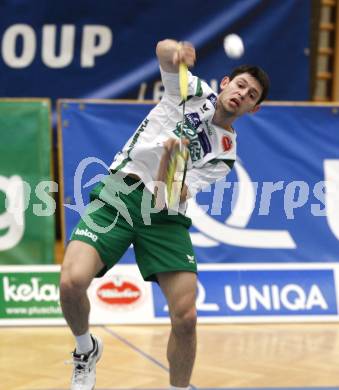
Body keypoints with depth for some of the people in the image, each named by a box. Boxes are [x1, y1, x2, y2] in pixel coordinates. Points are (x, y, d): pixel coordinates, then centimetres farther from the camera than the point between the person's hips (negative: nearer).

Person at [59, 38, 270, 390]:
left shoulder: (225, 153, 6)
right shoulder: (192, 89, 9)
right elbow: (164, 50, -11)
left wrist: (169, 157, -27)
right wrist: (176, 50, -34)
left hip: (165, 215, 1)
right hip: (119, 193, -1)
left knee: (185, 317, -13)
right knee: (72, 282, -22)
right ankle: (86, 348, 9)